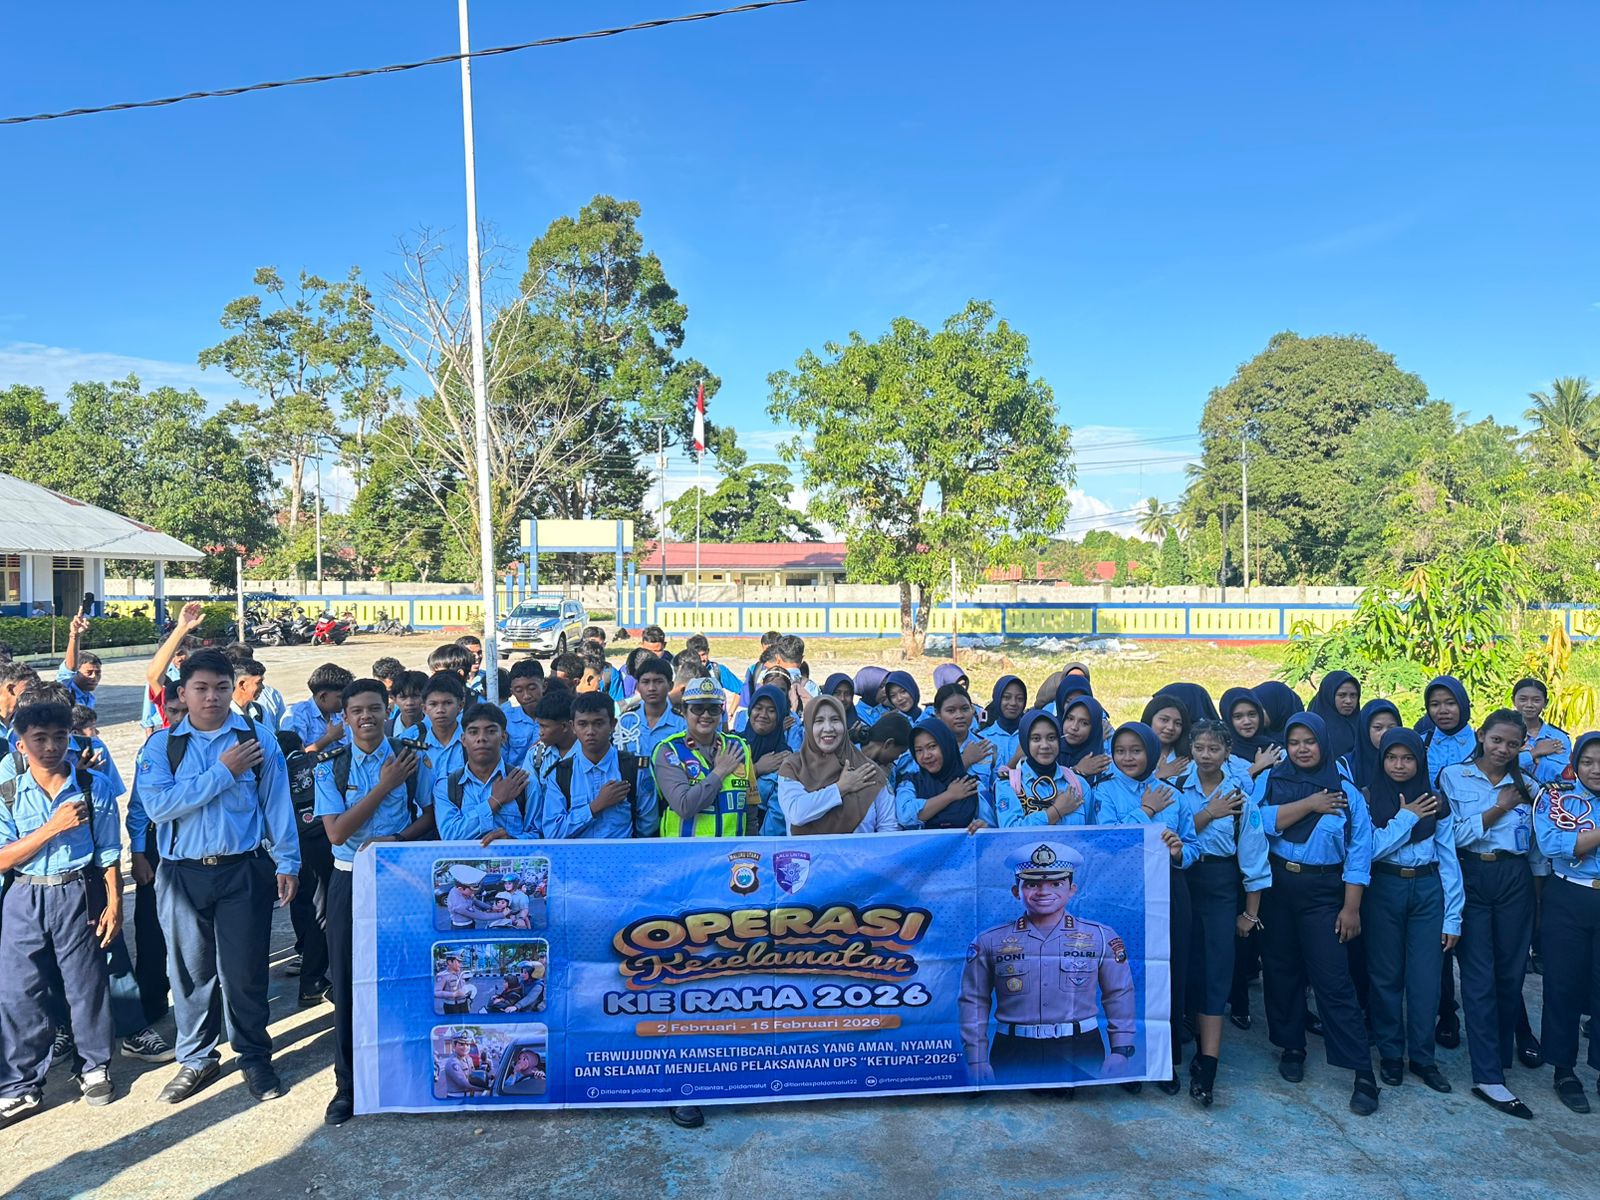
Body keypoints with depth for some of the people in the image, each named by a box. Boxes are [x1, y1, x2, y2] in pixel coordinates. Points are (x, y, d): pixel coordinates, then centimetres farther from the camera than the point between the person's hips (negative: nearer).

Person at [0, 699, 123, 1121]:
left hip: (79, 895, -1)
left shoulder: (94, 786, -4)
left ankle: (94, 1067, 28)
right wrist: (53, 827, -18)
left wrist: (114, 905, -3)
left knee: (87, 985, 8)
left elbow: (108, 854, -1)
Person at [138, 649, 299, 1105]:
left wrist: (286, 863, -2)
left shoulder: (258, 739, -1)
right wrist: (223, 772, -17)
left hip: (244, 871, -1)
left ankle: (255, 1058, 23)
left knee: (245, 969, 5)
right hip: (182, 874, 1)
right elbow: (158, 805, -14)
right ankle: (196, 1058, 32)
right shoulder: (161, 744, 1)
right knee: (191, 969, 13)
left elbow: (277, 803, 0)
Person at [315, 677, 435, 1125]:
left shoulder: (411, 759, -2)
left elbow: (432, 814, 3)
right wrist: (384, 786, -16)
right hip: (350, 881, 1)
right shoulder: (331, 768, -2)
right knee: (347, 983, 6)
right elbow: (336, 833, -10)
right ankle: (348, 1084, 21)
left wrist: (395, 840, -14)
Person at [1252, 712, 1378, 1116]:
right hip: (1275, 886, 2)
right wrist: (1309, 804, -17)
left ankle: (1363, 1073, 1)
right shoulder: (1269, 781, 2)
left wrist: (1351, 908, -9)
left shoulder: (1346, 792, -1)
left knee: (1333, 980, -6)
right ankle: (1291, 1047, 28)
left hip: (1322, 893, -2)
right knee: (1281, 970, 11)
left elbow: (1359, 852, -4)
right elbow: (1260, 821, -16)